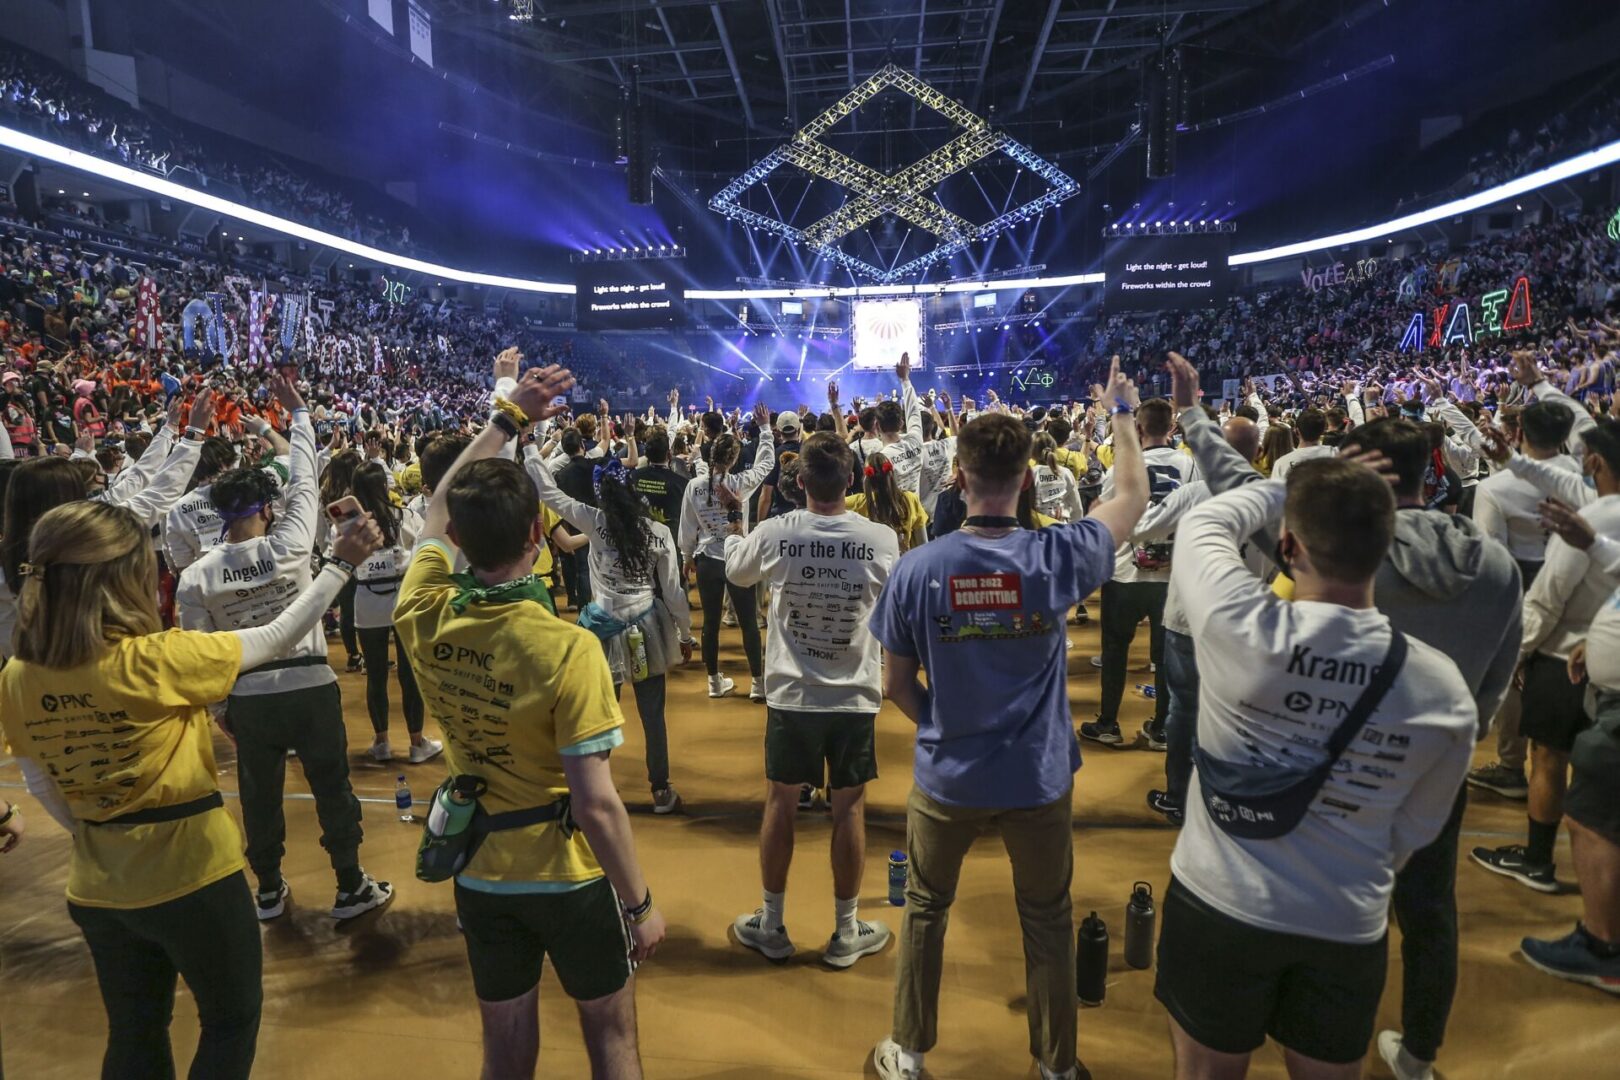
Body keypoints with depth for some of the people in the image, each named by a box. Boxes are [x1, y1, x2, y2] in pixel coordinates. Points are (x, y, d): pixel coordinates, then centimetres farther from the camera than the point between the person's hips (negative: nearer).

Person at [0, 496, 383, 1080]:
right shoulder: (155, 661, -25)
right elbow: (277, 638, -14)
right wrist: (340, 564, -6)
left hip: (98, 885, 6)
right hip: (190, 875, -6)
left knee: (134, 1032, 25)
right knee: (232, 1020, 17)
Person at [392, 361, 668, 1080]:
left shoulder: (424, 618, -12)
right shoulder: (568, 649, -28)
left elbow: (437, 510, 7)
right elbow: (595, 801, -25)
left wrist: (508, 417, 9)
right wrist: (640, 904, -12)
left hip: (479, 874, 5)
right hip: (569, 875, -4)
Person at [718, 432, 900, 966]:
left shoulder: (774, 534, -13)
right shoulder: (882, 540, -13)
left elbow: (735, 571, 9)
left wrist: (733, 521, 27)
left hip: (791, 696, 0)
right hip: (855, 697, 0)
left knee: (781, 802, 15)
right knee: (849, 807, 12)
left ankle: (771, 926, 29)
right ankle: (847, 932, 26)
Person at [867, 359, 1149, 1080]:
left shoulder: (915, 569, -17)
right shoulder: (1057, 558, -17)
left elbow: (896, 685, -8)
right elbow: (1132, 495, 2)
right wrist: (1122, 411, 15)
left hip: (946, 778, 0)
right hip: (1040, 778, 1)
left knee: (925, 910, 22)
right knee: (1048, 922, 21)